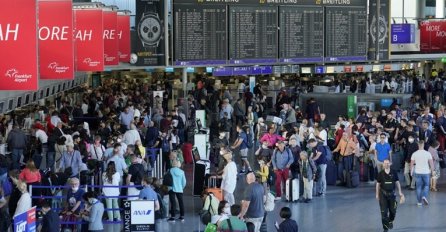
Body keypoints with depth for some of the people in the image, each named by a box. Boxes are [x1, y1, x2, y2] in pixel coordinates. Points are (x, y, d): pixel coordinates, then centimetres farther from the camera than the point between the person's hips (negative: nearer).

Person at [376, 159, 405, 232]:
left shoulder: (394, 173, -2)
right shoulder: (380, 174, -4)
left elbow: (397, 182, 5)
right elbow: (378, 184, 4)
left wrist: (400, 192, 1)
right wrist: (377, 194, 5)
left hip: (392, 193, 1)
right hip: (383, 194, -1)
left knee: (393, 211, 8)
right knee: (384, 212, -4)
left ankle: (390, 221, 39)